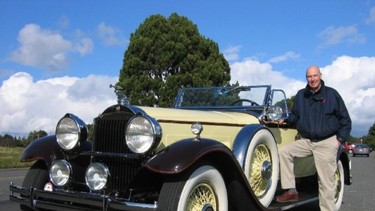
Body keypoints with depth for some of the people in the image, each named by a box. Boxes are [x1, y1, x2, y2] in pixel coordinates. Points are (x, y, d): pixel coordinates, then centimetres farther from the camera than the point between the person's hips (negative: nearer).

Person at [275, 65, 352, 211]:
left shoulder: (332, 94, 1)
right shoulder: (300, 95, 9)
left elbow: (345, 119, 4)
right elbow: (295, 116, 21)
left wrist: (340, 139, -4)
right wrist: (286, 119, 0)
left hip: (327, 143, -4)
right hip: (306, 141, 4)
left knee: (326, 181, -4)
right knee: (283, 152, -16)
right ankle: (291, 191, -11)